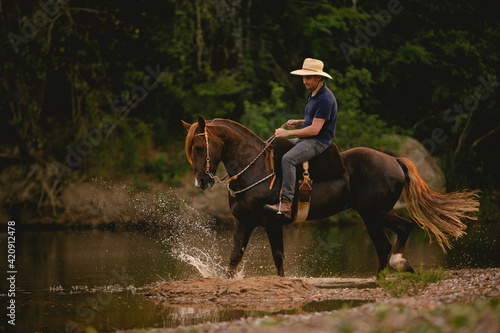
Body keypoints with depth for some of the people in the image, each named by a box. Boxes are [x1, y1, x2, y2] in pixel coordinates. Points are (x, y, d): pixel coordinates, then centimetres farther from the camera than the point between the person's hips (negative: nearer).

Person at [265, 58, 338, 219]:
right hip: (305, 139, 11)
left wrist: (288, 133, -18)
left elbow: (314, 129, -22)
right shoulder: (313, 94, 15)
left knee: (288, 159, -32)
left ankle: (286, 203, -37)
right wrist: (297, 123, 8)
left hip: (319, 141, -11)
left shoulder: (325, 99, -18)